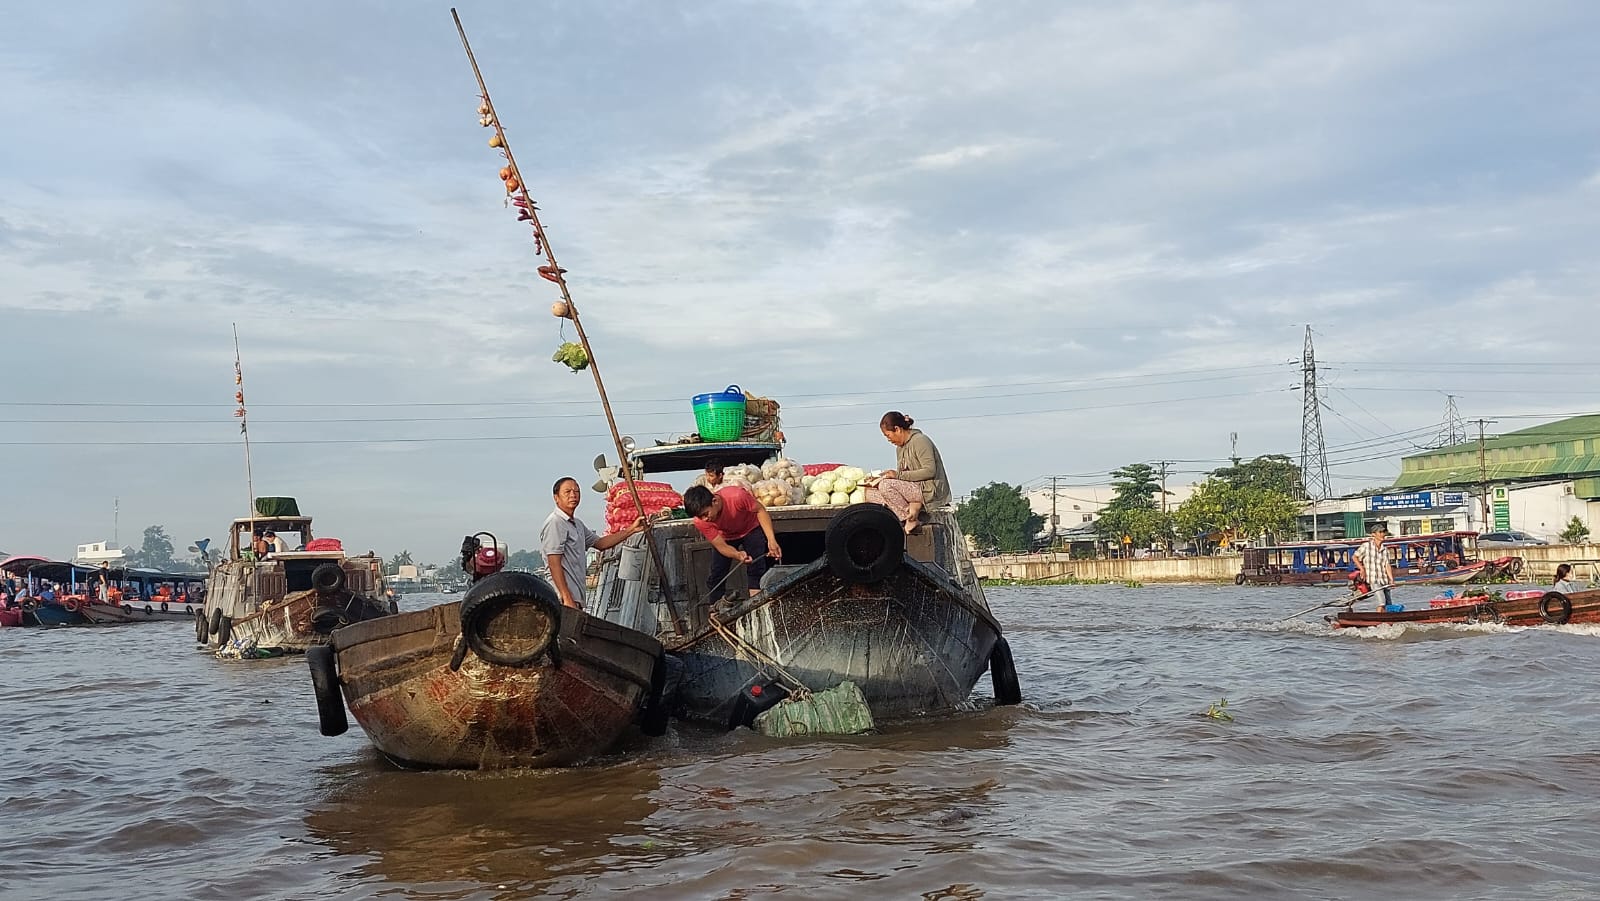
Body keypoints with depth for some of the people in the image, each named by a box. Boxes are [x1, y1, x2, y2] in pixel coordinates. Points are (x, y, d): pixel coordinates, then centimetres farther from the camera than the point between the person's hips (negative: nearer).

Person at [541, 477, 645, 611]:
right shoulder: (554, 523, -9)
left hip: (576, 599, 9)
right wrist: (567, 599, -20)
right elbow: (554, 564, -15)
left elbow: (600, 543, 28)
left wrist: (632, 530, 20)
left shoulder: (577, 524, 21)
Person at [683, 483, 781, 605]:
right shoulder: (700, 521, -29)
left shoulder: (737, 496, -40)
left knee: (756, 569, -18)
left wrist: (771, 539, -31)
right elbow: (721, 546, -24)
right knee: (716, 575, -6)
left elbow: (760, 510, -23)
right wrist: (737, 555, -47)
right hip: (726, 537, 2)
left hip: (751, 528, -2)